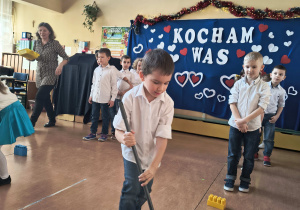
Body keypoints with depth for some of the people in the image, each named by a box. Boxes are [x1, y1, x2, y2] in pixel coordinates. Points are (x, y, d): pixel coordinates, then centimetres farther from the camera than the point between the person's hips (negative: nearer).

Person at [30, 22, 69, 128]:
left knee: (39, 97, -14)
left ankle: (31, 122, -5)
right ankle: (52, 120, 28)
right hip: (39, 74, 6)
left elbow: (66, 58, -8)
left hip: (51, 74, -6)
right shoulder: (37, 43, 8)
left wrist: (60, 65, -27)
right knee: (45, 98, 12)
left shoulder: (54, 44, -8)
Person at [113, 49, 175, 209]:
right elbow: (118, 130, -18)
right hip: (132, 154, -2)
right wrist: (123, 138, -42)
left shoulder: (167, 103, -17)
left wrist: (154, 166, -24)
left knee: (144, 193, 15)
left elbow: (162, 137, -17)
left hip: (152, 156, 2)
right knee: (131, 190, -13)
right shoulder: (130, 97, -21)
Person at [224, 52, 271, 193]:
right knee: (232, 154, 9)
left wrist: (244, 120, -19)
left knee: (249, 156, 10)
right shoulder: (238, 84, 0)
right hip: (236, 125, 1)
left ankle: (245, 181, 28)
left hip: (253, 127, -1)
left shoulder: (264, 87, -5)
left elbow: (261, 108, -12)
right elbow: (232, 103, -3)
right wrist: (238, 120, -16)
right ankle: (230, 179, 25)